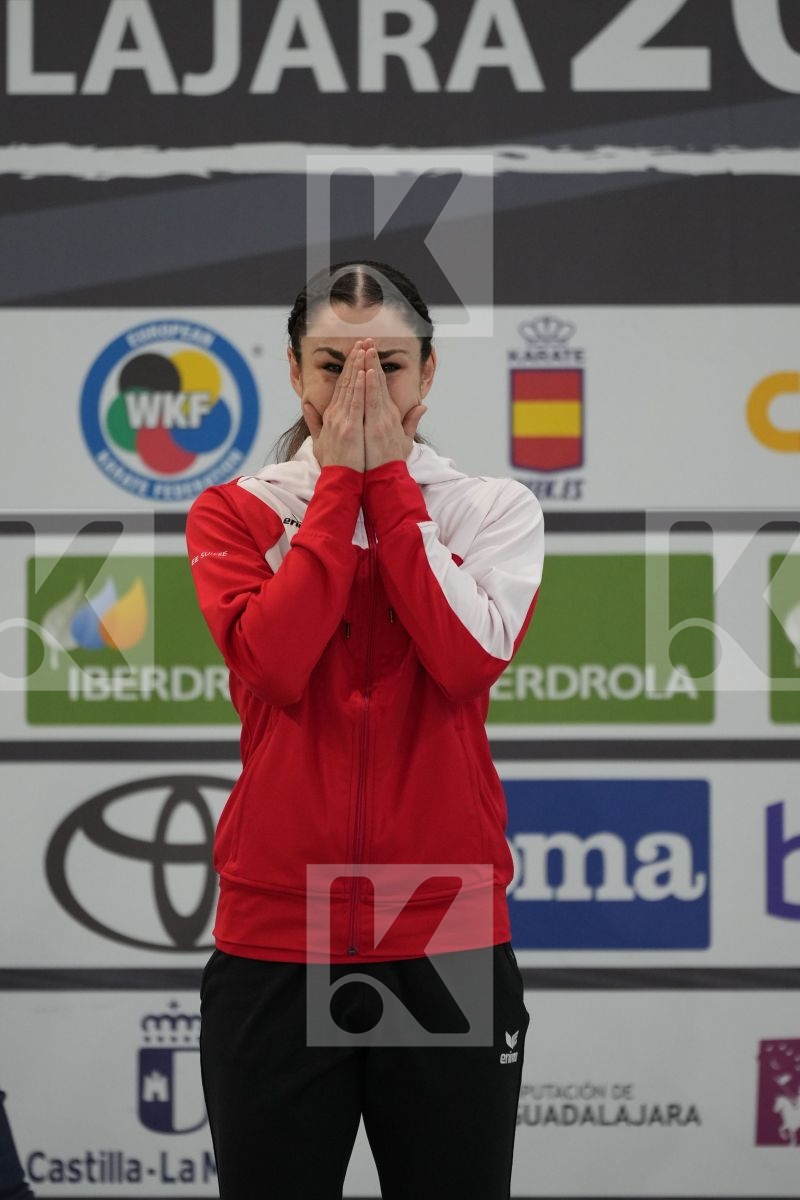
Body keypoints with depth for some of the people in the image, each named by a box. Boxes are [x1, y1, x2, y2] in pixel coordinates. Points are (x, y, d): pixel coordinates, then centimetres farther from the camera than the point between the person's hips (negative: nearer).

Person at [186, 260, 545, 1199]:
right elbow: (273, 662, -14)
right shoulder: (235, 513, 5)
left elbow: (469, 658, -14)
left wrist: (388, 478, -9)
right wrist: (341, 482, -9)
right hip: (275, 939, 0)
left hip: (447, 938, 0)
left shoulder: (496, 510, 5)